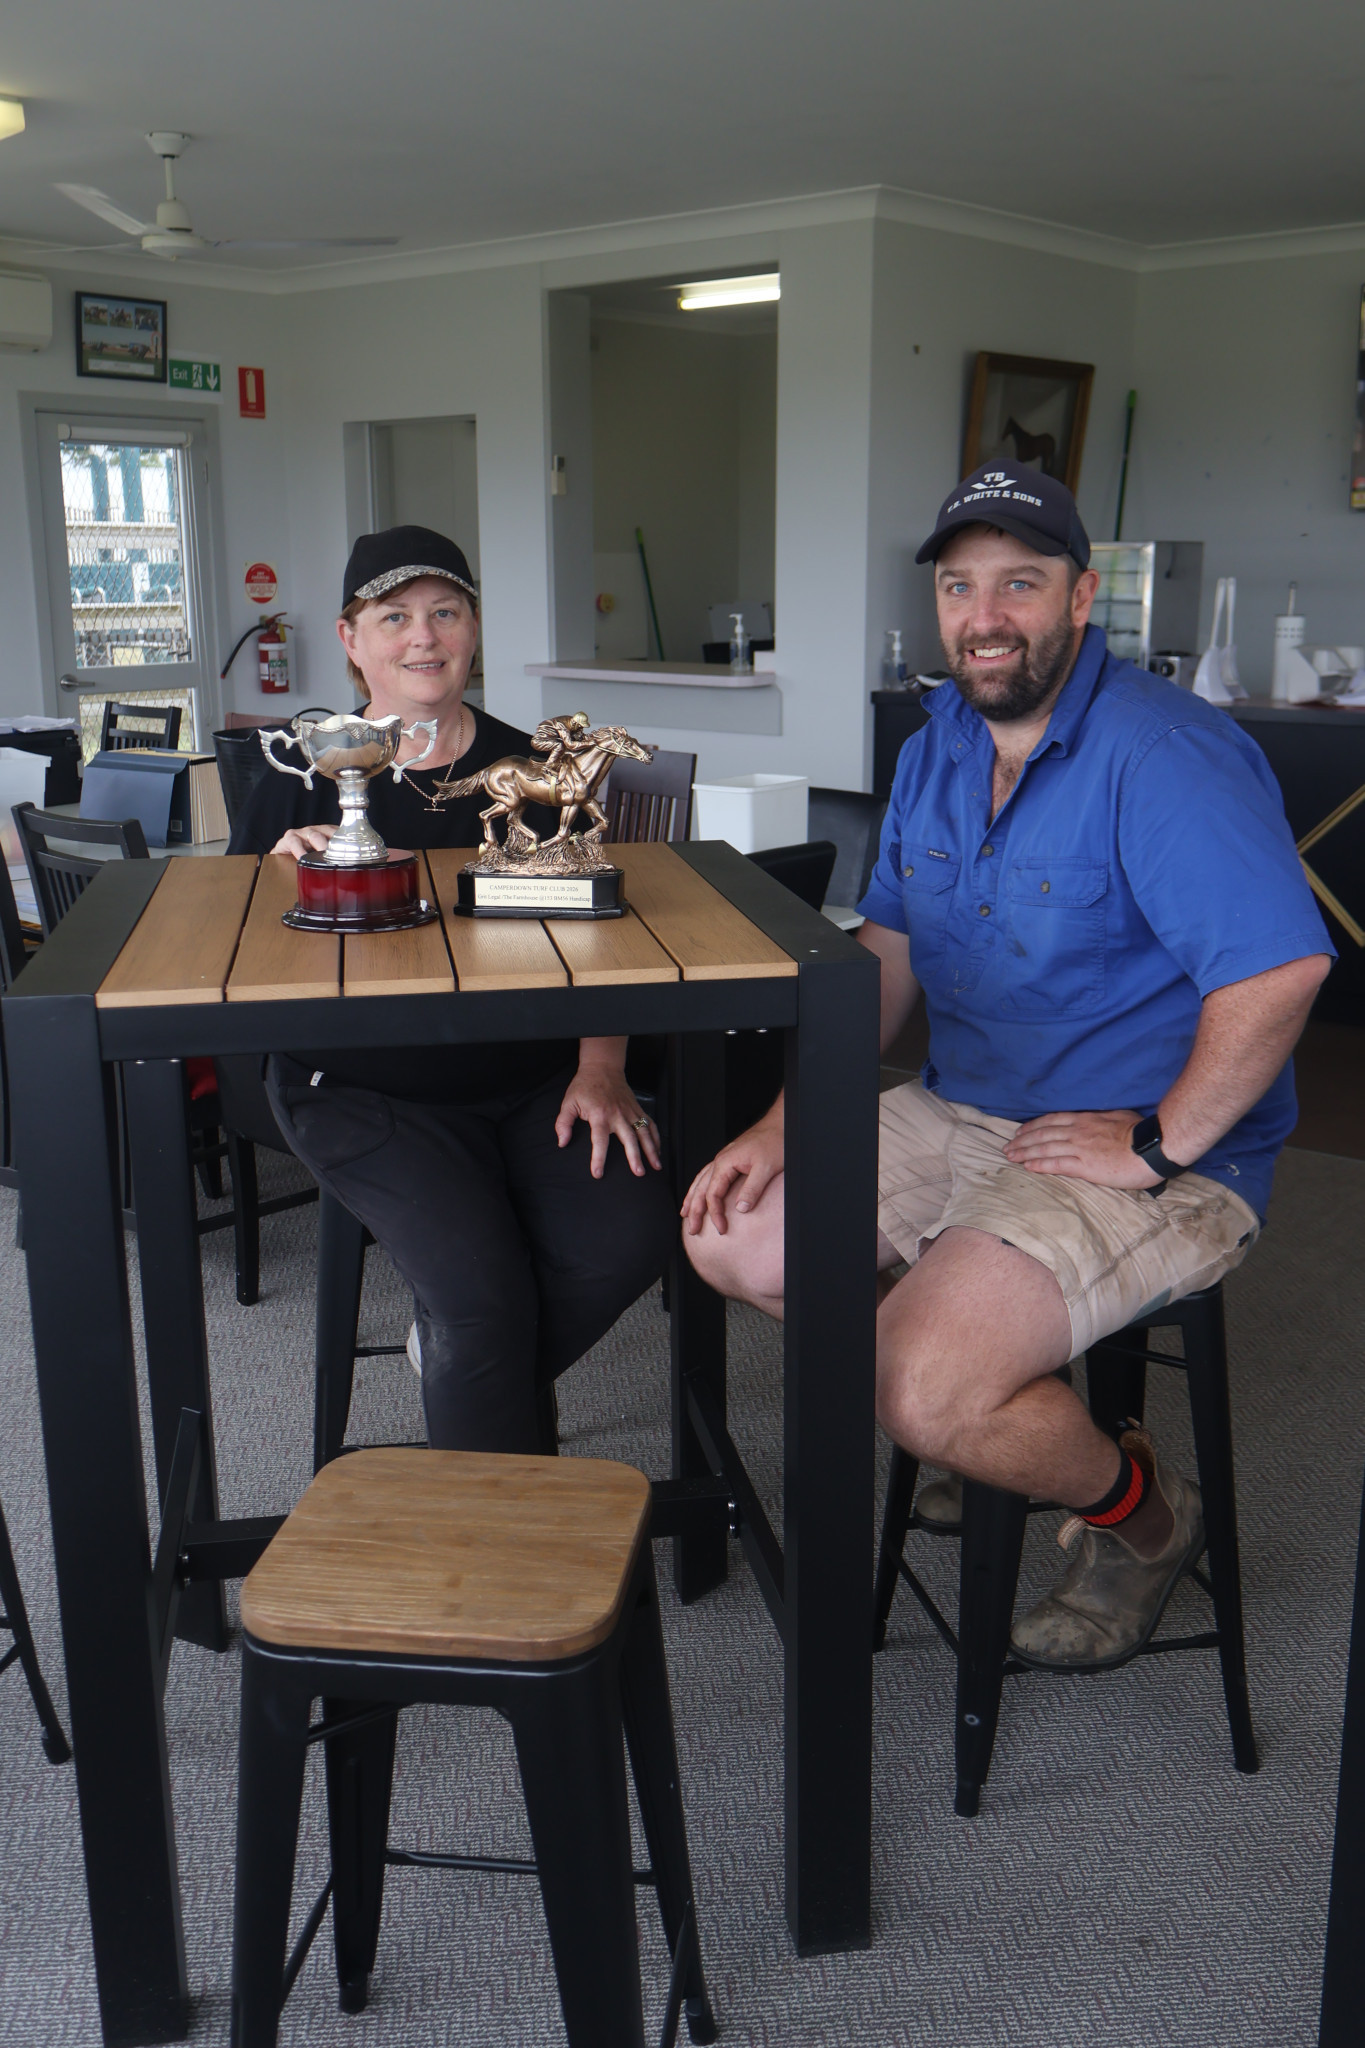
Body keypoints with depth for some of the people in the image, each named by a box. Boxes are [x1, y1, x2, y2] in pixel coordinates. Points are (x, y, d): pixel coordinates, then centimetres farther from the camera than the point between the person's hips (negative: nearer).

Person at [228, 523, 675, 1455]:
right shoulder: (304, 779, 5)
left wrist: (601, 1070, -9)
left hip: (532, 1077, 3)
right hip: (365, 1091, -2)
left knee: (633, 1231, -21)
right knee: (480, 1291, -23)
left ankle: (464, 1356, 10)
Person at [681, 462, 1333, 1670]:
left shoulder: (1163, 755, -20)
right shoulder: (936, 748, 8)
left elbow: (1279, 970, -29)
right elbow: (888, 952, 13)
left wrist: (1158, 1147, -22)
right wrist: (789, 1118, 2)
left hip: (1158, 1170, -8)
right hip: (962, 1117, 9)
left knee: (924, 1396, -25)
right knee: (729, 1238, 1)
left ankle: (1141, 1511, 10)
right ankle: (1001, 1410, 19)